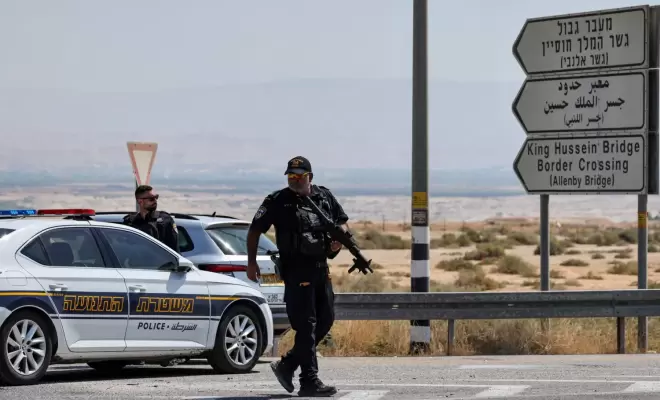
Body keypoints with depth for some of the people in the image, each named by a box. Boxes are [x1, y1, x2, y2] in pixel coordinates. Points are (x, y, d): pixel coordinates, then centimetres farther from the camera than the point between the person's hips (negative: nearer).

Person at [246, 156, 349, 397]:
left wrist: (339, 238, -1)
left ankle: (287, 366, 21)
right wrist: (251, 262, -7)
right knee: (306, 325, -10)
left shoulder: (324, 196, 10)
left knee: (325, 320, 10)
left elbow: (342, 221, 21)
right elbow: (255, 230, 1)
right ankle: (309, 382, -9)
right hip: (296, 270, -7)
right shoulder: (278, 201, -3)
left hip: (321, 268, 7)